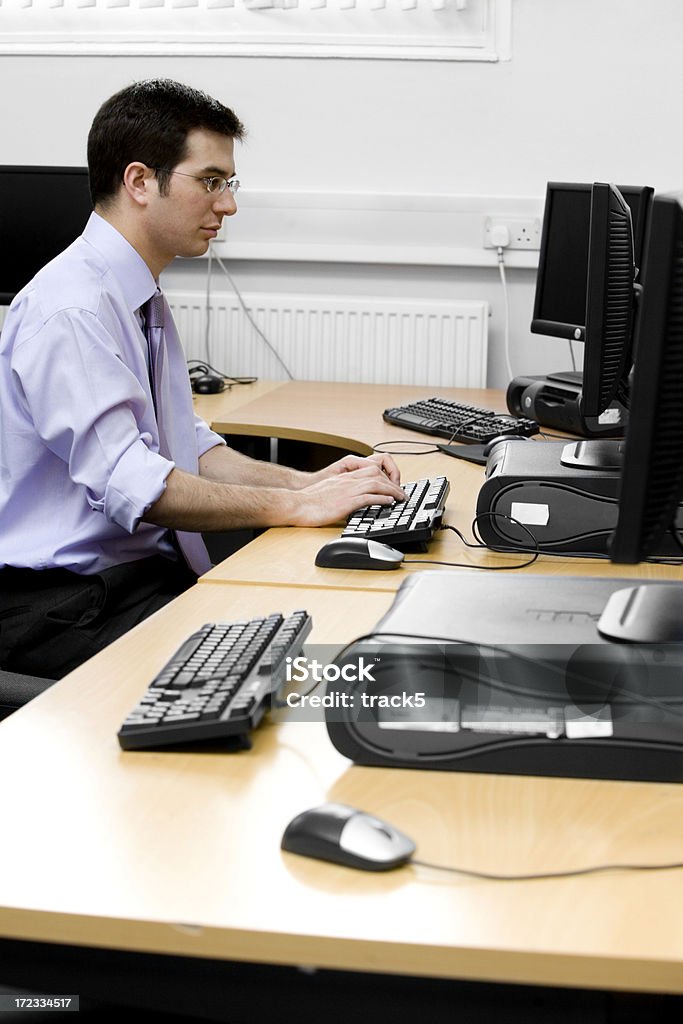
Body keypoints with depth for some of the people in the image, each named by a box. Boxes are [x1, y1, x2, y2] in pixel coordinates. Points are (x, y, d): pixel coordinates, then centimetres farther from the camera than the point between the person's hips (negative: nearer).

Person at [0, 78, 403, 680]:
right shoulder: (71, 309, -18)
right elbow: (130, 484, -25)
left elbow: (188, 446, 17)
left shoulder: (145, 299, 14)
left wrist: (309, 482, 2)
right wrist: (299, 506, -21)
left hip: (149, 569, 9)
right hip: (58, 601, -9)